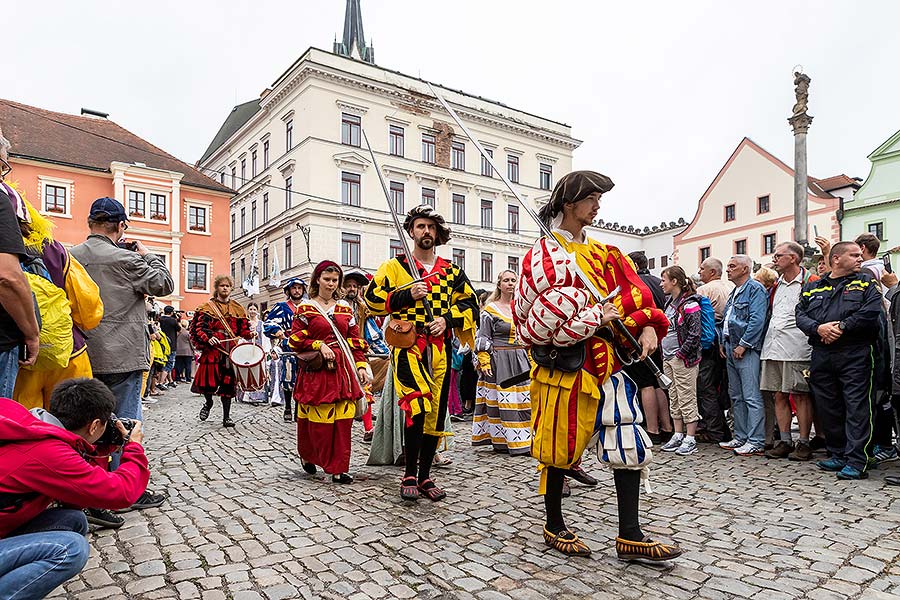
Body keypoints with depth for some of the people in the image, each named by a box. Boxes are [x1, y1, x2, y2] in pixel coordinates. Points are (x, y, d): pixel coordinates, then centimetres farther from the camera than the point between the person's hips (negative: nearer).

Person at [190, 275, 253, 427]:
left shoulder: (238, 309, 16)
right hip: (212, 348, -2)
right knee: (209, 379, -7)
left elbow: (243, 329, 14)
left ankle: (226, 417, 10)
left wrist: (250, 333, -7)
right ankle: (208, 402, 27)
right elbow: (200, 327, -3)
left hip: (231, 350, 2)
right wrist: (208, 337, -21)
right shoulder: (208, 306, 6)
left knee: (228, 382, 2)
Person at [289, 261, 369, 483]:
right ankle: (307, 456, 26)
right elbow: (295, 340, 0)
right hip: (316, 371, -3)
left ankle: (338, 468, 7)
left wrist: (361, 365, 2)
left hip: (343, 369, 3)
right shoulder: (305, 308, 3)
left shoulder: (345, 308, 13)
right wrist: (319, 345, -12)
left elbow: (355, 340, 12)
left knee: (343, 420, -1)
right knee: (318, 419, 0)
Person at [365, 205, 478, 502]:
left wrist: (448, 319, -4)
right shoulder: (395, 266, 7)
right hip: (408, 345, -4)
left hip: (440, 349, 4)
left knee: (435, 413, 7)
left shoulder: (451, 270, 15)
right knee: (417, 407, -19)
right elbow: (373, 298, 2)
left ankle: (425, 476, 22)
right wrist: (407, 295, -10)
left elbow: (470, 304, 14)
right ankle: (409, 475, 0)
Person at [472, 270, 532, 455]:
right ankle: (500, 441, 3)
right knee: (501, 401, -5)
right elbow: (482, 339, -4)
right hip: (498, 361, -5)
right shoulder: (490, 309, -1)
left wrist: (531, 361, 14)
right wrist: (484, 362, -12)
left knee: (523, 401, 2)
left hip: (520, 360, 5)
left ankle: (524, 441, 10)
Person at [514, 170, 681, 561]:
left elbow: (635, 293, 12)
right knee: (559, 444, 6)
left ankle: (630, 536, 15)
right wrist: (595, 316, -17)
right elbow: (539, 314, -15)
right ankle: (554, 528, 25)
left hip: (610, 360, 7)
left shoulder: (606, 254, 16)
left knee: (629, 443, 4)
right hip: (565, 362, -6)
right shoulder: (543, 254, -5)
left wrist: (648, 326, -7)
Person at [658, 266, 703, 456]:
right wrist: (664, 352, 13)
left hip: (683, 359, -8)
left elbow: (694, 335, -15)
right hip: (668, 358, 8)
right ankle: (678, 436, 20)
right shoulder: (670, 302, 13)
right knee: (674, 399, 12)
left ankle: (690, 440, 6)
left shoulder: (689, 304, -12)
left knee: (687, 399, -2)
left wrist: (680, 354, -14)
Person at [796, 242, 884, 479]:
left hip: (855, 354, -3)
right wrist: (819, 328, -12)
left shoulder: (865, 282, 9)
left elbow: (871, 311, -7)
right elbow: (801, 315, 5)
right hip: (821, 355, 3)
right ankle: (838, 455, 21)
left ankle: (856, 461, -2)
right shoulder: (812, 287, 16)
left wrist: (842, 327, -13)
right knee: (827, 407, 8)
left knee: (856, 407, -5)